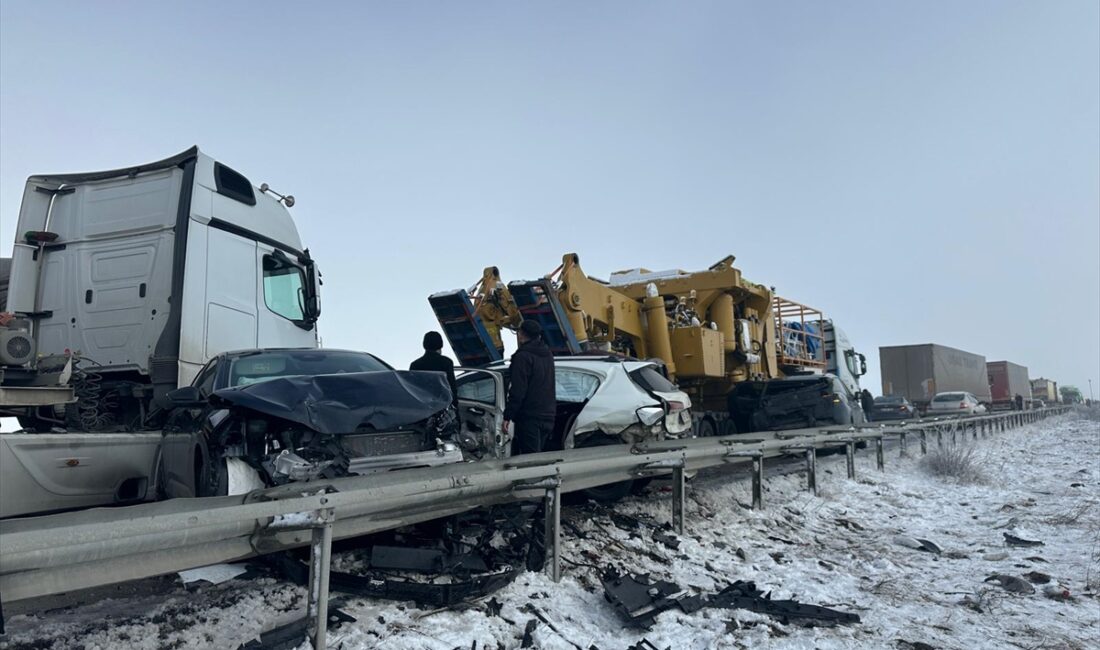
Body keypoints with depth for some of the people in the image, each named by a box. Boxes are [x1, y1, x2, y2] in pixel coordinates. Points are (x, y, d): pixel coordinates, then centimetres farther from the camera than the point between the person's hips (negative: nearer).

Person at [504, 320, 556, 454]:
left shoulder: (523, 356, -13)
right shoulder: (547, 354, 15)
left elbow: (518, 391, -17)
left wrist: (508, 416, -13)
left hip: (530, 418, -9)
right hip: (548, 415, 9)